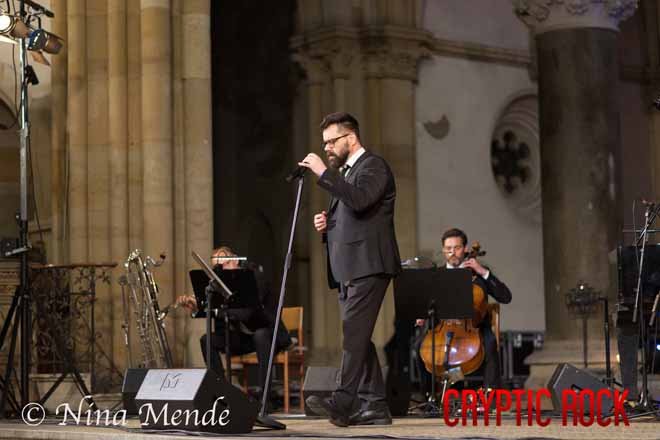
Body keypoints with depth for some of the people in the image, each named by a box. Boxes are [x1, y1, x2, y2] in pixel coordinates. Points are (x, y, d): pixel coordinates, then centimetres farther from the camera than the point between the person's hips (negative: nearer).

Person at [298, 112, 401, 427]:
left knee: (353, 333, -18)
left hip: (368, 265, -10)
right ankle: (374, 406, 8)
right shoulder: (343, 172, 24)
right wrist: (326, 224, 9)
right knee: (358, 338, 7)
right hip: (347, 268, 10)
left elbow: (359, 200, -24)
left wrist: (323, 173, -21)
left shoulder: (373, 165, -4)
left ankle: (343, 403, -25)